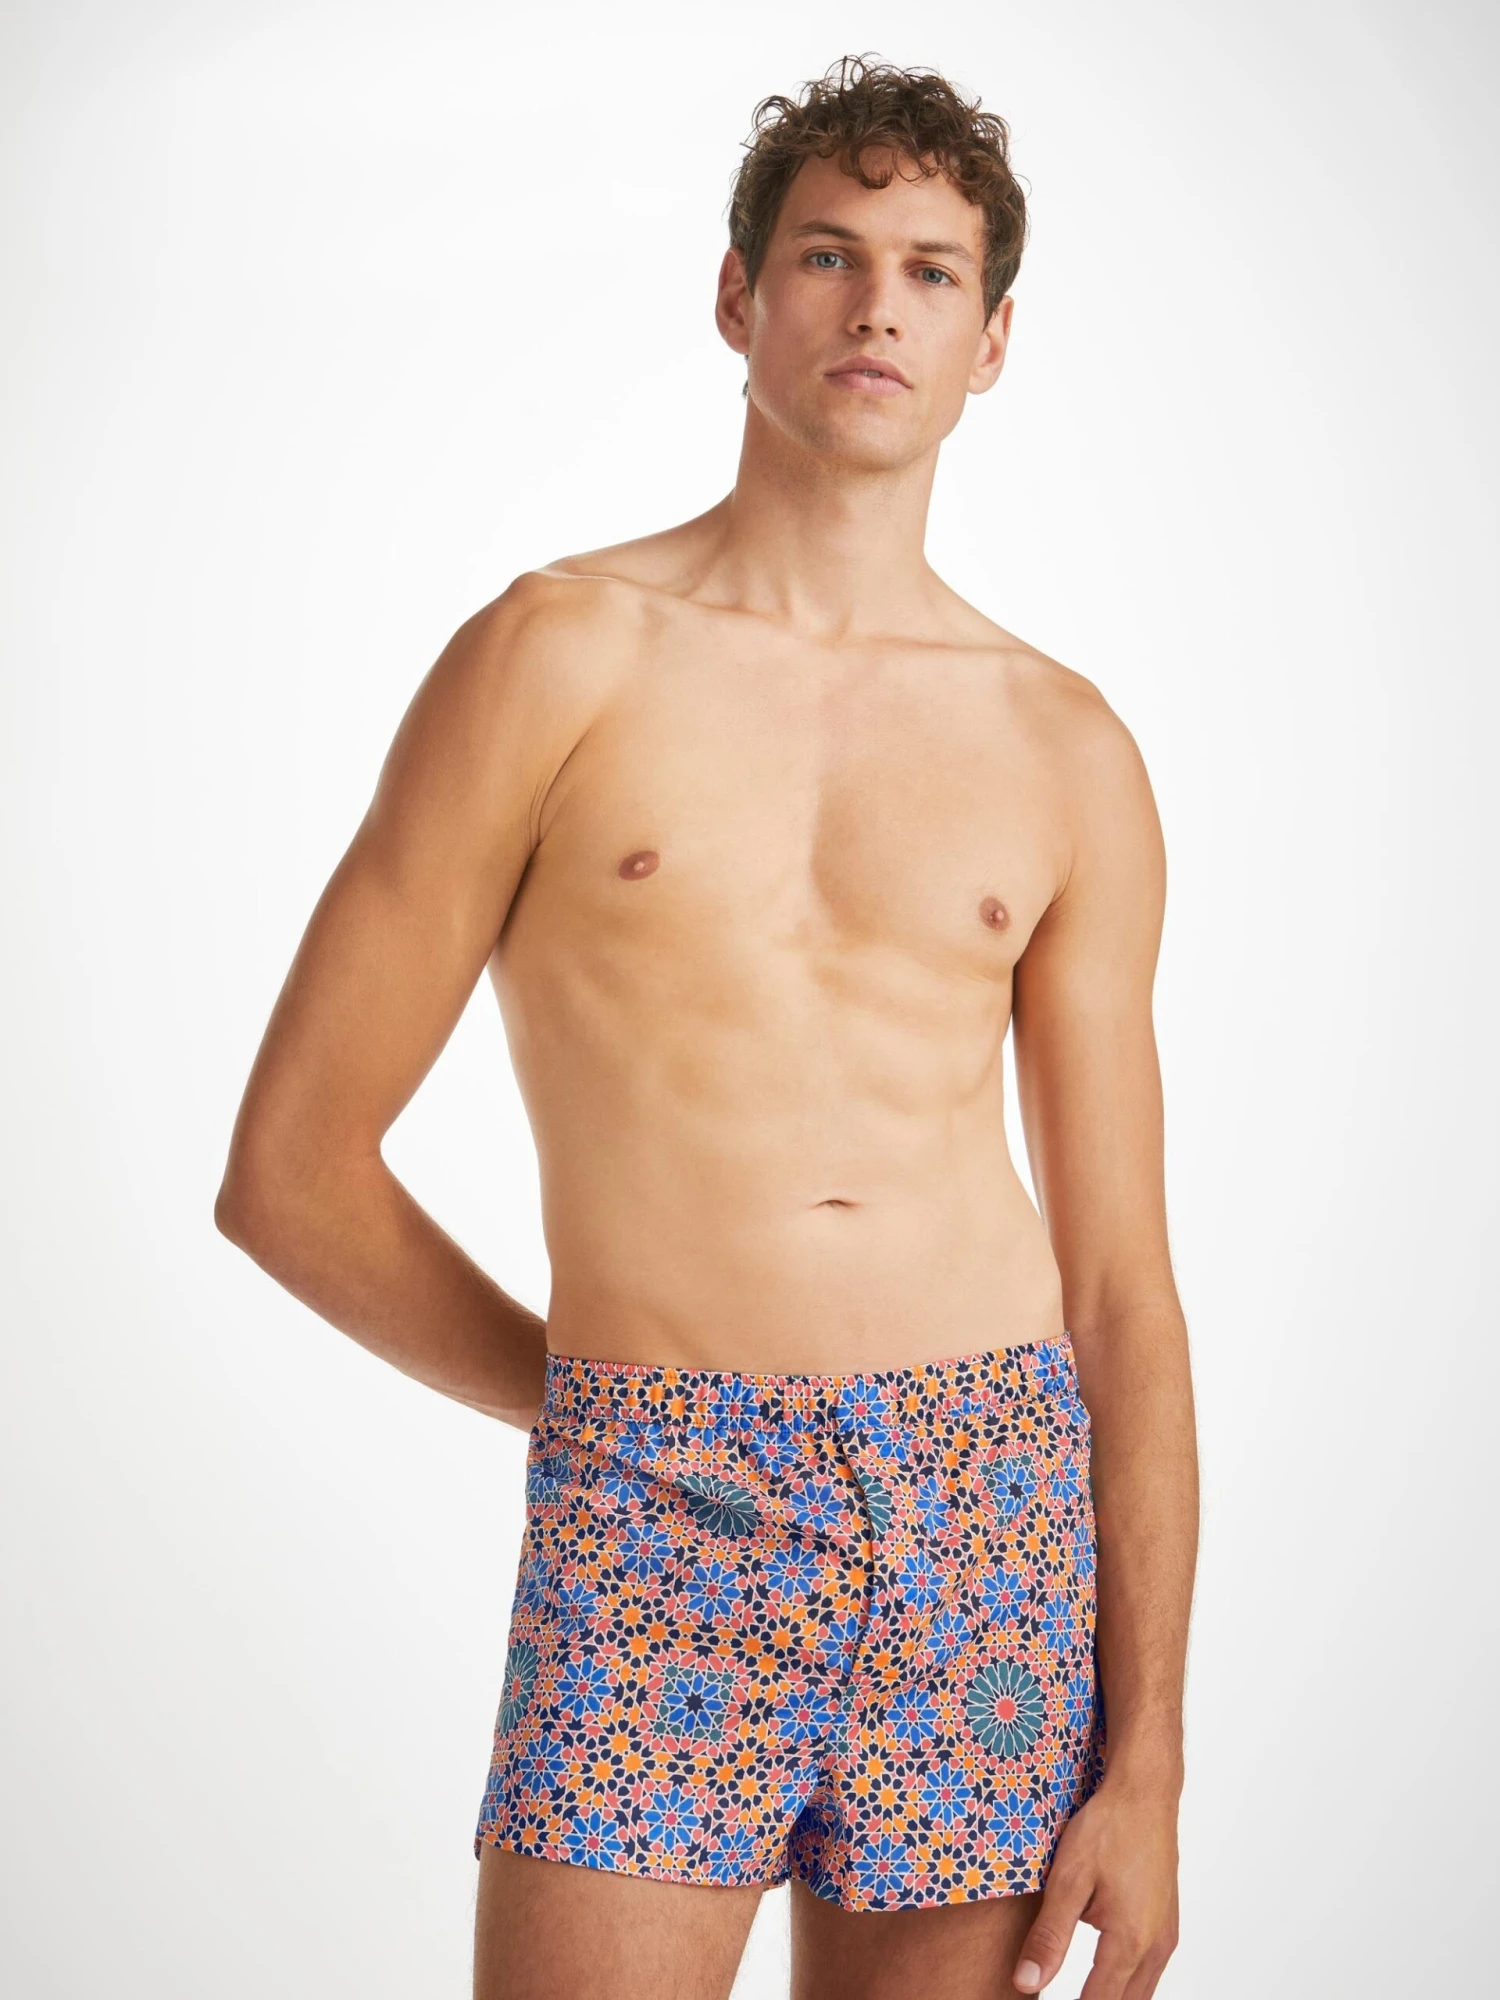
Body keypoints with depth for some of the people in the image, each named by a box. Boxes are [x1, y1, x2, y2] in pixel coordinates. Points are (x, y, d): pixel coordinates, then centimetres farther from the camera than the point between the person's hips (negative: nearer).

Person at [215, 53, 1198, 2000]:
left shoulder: (1066, 750, 9)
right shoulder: (559, 654, 1)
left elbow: (1121, 1283, 8)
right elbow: (288, 1169, 3)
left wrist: (1148, 1762, 4)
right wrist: (608, 1402, 8)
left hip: (996, 1507, 3)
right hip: (655, 1537, -2)